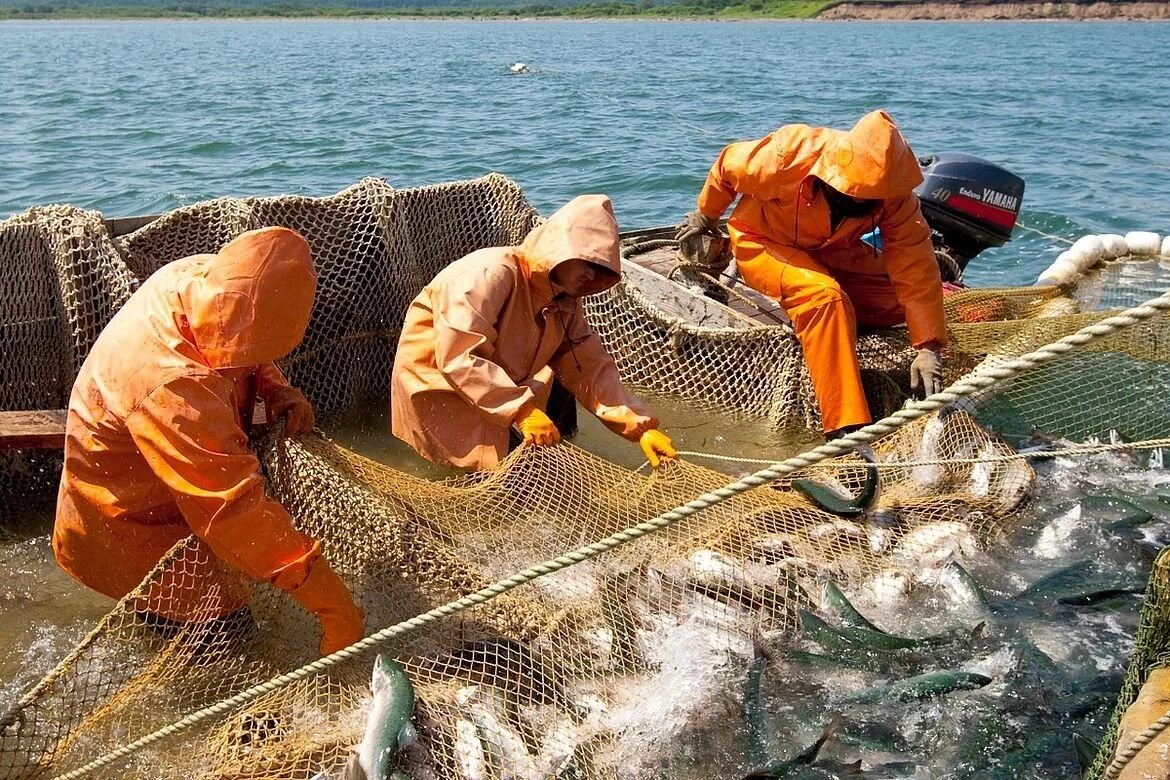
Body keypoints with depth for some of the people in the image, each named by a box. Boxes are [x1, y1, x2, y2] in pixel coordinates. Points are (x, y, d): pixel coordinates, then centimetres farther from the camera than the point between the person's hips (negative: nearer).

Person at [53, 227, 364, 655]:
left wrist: (276, 389, -13)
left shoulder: (200, 277, -20)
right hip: (130, 535, -8)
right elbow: (238, 512, -42)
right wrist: (333, 605, -38)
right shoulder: (172, 389, -44)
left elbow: (242, 350, 5)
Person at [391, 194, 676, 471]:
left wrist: (641, 427, -14)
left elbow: (590, 368, -3)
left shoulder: (565, 302, -2)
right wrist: (522, 410, -37)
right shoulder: (490, 274, -27)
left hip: (499, 394, 8)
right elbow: (459, 358, -34)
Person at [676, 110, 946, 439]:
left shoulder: (893, 193, -24)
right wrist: (705, 214, 6)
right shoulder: (786, 157, -33)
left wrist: (929, 347, -32)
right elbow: (727, 165, -13)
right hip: (765, 243, -5)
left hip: (834, 253, 5)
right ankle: (846, 429, -35)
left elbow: (915, 266, -25)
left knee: (907, 298, -11)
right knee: (825, 297, -34)